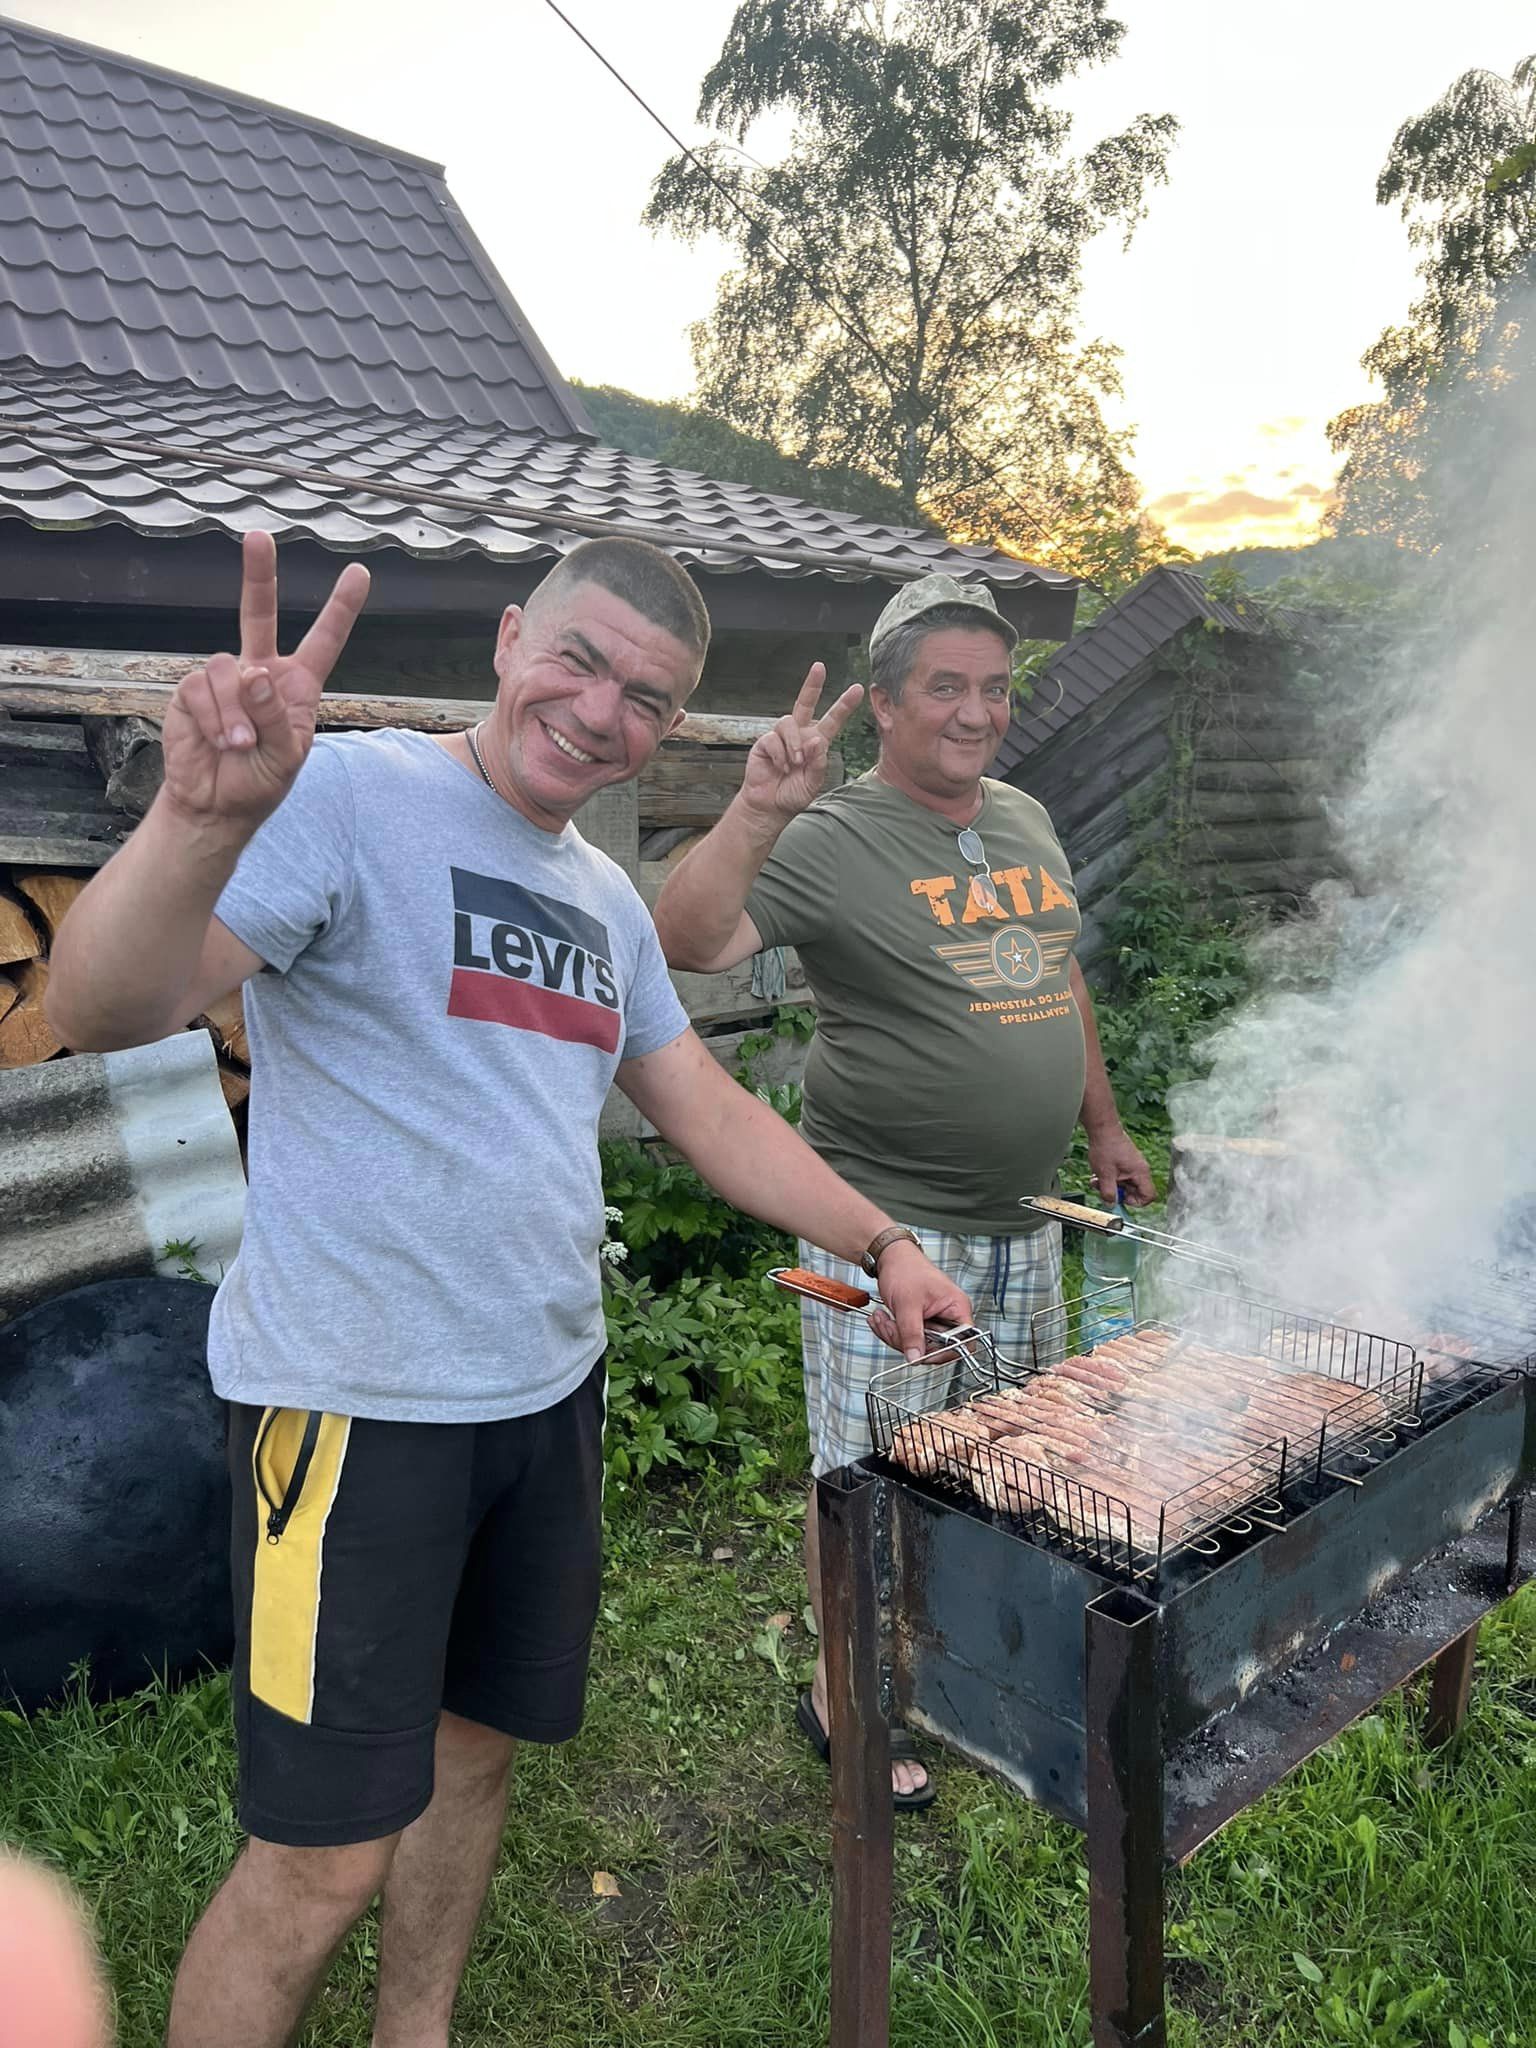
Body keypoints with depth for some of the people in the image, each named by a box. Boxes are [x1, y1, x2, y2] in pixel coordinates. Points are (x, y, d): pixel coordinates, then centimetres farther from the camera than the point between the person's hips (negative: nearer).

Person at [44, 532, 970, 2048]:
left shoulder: (608, 904, 11)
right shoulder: (349, 797, -12)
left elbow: (711, 1114, 17)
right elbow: (100, 1010, -23)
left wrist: (881, 1245, 12)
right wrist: (205, 815, -42)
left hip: (546, 1393, 8)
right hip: (355, 1407, -7)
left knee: (475, 1746, 21)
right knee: (328, 1851, 2)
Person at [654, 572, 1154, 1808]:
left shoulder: (1027, 822, 10)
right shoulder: (833, 840, -13)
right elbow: (690, 943, -27)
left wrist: (1104, 1125, 22)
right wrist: (757, 811, -39)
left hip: (1023, 1216, 7)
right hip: (892, 1224, -7)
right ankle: (845, 1692, 27)